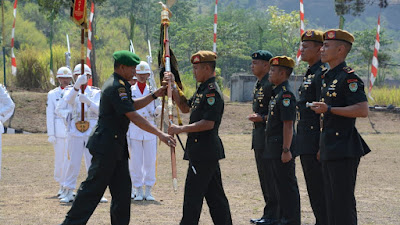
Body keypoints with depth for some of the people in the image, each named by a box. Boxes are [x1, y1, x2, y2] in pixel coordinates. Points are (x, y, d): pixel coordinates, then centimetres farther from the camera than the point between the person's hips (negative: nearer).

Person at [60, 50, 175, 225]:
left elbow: (132, 105, 26)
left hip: (116, 145, 10)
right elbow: (133, 117, -23)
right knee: (94, 187, -6)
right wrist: (160, 134, -23)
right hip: (106, 146, -10)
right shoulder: (116, 87, -19)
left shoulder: (119, 84, 14)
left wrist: (155, 95, 16)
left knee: (122, 187, 10)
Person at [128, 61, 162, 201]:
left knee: (150, 161, 0)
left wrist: (157, 111, -12)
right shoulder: (129, 91, 4)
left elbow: (155, 114, 11)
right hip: (134, 130, -2)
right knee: (135, 162, -2)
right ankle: (138, 191, 6)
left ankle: (148, 191, 8)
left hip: (150, 130, 2)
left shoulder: (152, 91, 8)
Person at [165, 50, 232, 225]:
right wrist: (173, 87, 17)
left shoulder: (212, 92, -16)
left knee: (193, 195, -6)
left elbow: (208, 123, -22)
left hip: (204, 150, -10)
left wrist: (181, 129, -16)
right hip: (207, 151, 10)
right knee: (214, 194, 13)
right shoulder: (202, 90, 15)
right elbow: (185, 107, 26)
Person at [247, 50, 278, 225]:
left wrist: (262, 118, -22)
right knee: (264, 176, 13)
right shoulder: (258, 84, 17)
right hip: (259, 138, 10)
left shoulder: (272, 84, -14)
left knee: (269, 176, -7)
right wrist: (254, 116, 13)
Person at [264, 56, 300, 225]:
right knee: (279, 185, 15)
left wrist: (286, 150, -23)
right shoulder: (276, 93, 15)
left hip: (282, 149, -10)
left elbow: (288, 124, -21)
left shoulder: (286, 94, -16)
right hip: (273, 150, 10)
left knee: (287, 186, -5)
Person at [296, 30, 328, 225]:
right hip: (307, 146, 10)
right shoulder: (310, 73, 17)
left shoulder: (323, 73, -14)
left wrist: (322, 147, -22)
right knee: (313, 189, 14)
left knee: (320, 192, -7)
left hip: (315, 143, -10)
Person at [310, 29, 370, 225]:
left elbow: (363, 110, -23)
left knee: (343, 201, -7)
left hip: (344, 150, -10)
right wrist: (322, 146, 20)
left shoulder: (348, 77, -13)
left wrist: (328, 109, -22)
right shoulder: (327, 77, 16)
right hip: (329, 150, 10)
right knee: (331, 200, 13)